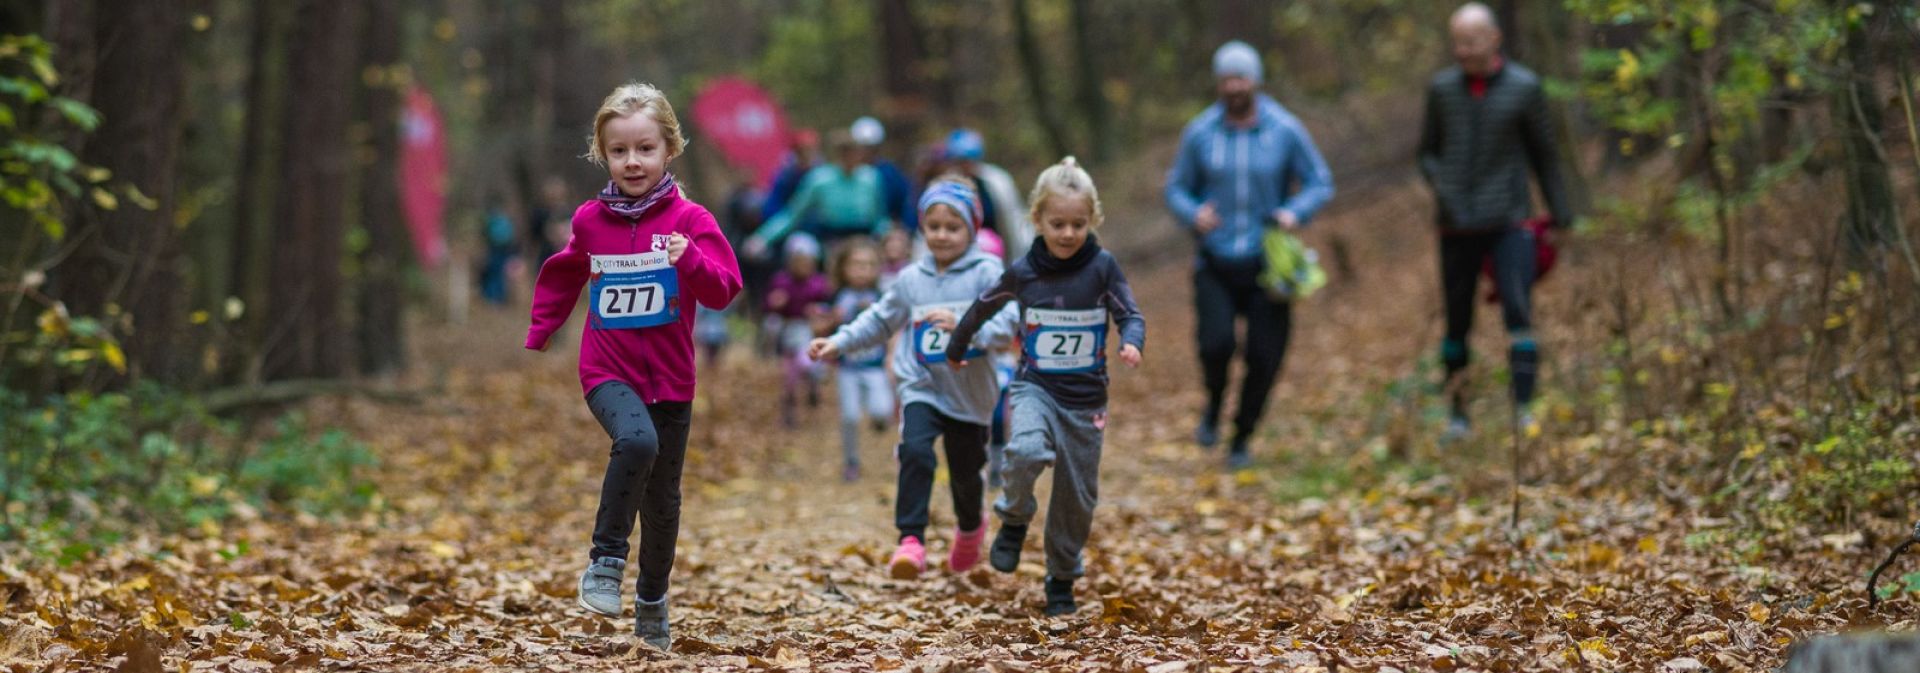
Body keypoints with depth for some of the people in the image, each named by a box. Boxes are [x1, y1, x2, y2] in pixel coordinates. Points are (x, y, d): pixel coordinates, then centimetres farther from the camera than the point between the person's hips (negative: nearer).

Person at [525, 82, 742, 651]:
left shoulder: (689, 220, -6)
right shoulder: (590, 221, 1)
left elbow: (722, 292, -13)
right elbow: (562, 279, 20)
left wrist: (690, 259, -30)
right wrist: (536, 341, 21)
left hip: (670, 377, 1)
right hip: (607, 370, -1)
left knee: (662, 498, 11)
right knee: (636, 440, -32)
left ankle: (653, 600, 30)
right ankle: (606, 559, -19)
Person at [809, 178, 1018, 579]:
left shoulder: (987, 274, -7)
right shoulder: (912, 279, 6)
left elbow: (1008, 322, -19)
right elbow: (880, 321, 18)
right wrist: (838, 343, 8)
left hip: (969, 393, -1)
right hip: (921, 389, 1)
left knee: (965, 473, 14)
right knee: (915, 452, -25)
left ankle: (970, 529, 47)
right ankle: (911, 540, -29)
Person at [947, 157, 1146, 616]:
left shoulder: (1102, 267, -8)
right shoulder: (1022, 272, -4)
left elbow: (1131, 316, -7)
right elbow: (983, 308, 13)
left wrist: (1131, 343, -30)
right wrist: (956, 348, 27)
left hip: (1085, 398, 1)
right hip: (1035, 388, -1)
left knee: (1078, 496, 7)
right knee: (1026, 450, -32)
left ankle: (1062, 582, 27)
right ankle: (1014, 522, -3)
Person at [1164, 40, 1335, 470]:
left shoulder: (1286, 131, -5)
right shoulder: (1199, 134, -2)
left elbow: (1320, 183, 1)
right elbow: (1177, 188, 7)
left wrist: (1295, 213, -19)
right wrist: (1193, 215, -15)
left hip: (1267, 263, 0)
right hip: (1216, 264, 0)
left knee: (1264, 357, -2)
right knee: (1216, 344, -20)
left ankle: (1242, 439, 21)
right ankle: (1214, 403, 14)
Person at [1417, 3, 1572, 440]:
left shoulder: (1524, 88, -1)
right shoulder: (1442, 89, 5)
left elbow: (1544, 153, 8)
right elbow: (1428, 152, 15)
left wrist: (1560, 215, 8)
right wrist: (1440, 186, -6)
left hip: (1509, 222, -2)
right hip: (1458, 226, 2)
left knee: (1518, 312, -15)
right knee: (1457, 322, 6)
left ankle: (1523, 408, -18)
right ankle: (1457, 415, 16)